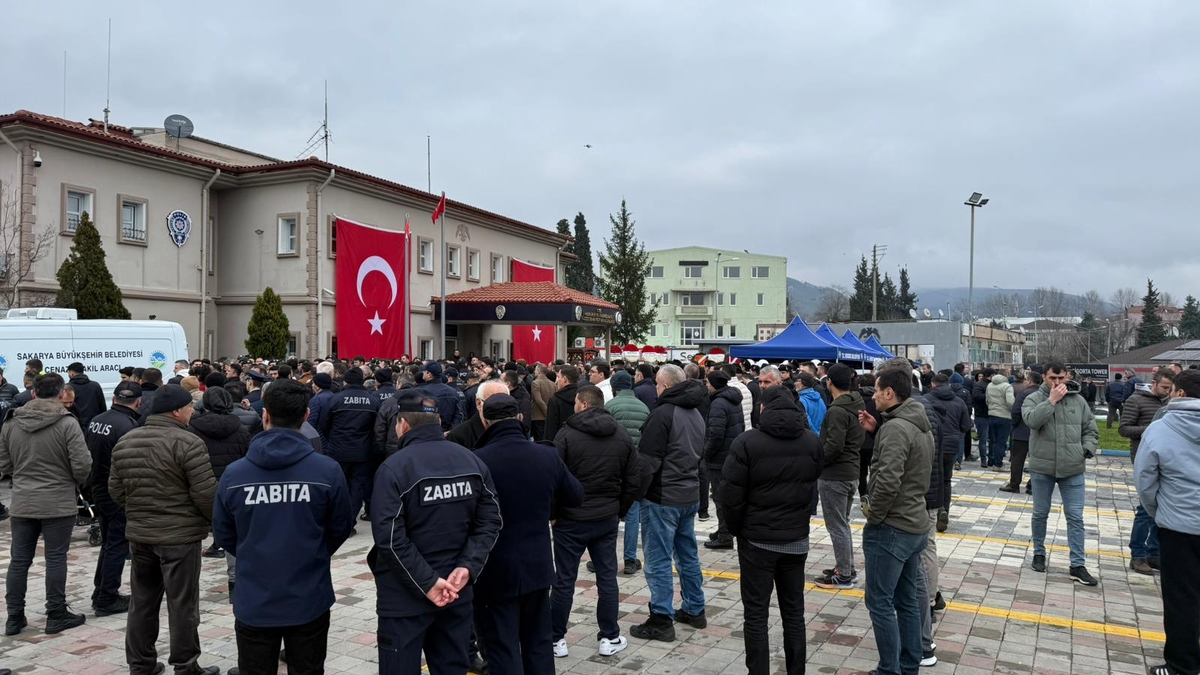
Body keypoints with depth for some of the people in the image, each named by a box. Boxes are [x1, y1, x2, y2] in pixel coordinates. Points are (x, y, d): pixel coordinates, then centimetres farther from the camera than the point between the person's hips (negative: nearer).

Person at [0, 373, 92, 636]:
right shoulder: (67, 423, -14)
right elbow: (82, 464, -16)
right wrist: (74, 481, 6)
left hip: (22, 503, 4)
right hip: (58, 503, -4)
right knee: (55, 559, 3)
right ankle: (56, 615, 11)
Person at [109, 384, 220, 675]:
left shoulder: (125, 442, 5)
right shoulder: (187, 443, -18)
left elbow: (116, 490, 11)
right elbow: (205, 494, -19)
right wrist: (218, 520, -1)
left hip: (138, 534, 7)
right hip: (180, 535, -6)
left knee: (142, 602, 17)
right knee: (182, 604, 4)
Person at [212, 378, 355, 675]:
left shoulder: (233, 473, -11)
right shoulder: (328, 470, -14)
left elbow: (223, 535, 1)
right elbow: (342, 528, -1)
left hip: (253, 603, 1)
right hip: (310, 601, 0)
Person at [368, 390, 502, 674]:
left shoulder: (394, 467, -14)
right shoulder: (473, 461, 2)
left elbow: (390, 536, -21)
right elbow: (490, 521, -1)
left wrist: (426, 582, -17)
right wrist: (467, 567, -7)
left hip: (405, 597, -5)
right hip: (457, 591, 5)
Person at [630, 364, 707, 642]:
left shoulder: (663, 413, -17)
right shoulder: (696, 414, 12)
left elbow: (648, 460, -19)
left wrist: (636, 492, -9)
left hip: (662, 498, -9)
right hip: (690, 495, 9)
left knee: (658, 560, -1)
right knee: (688, 554, 18)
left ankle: (661, 620, 3)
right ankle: (695, 610, 28)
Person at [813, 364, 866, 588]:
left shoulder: (837, 411, -22)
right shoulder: (857, 405, 7)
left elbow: (833, 446, -26)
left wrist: (817, 463, -11)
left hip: (834, 476, -9)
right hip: (851, 473, 9)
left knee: (837, 526, 1)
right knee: (843, 523, 20)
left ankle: (844, 576, 9)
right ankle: (848, 568, 29)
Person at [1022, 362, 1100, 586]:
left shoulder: (1078, 401, 5)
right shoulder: (1033, 399, -4)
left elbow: (1091, 431, 11)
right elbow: (1032, 420, -25)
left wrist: (1087, 452, -5)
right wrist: (1051, 400, -23)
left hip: (1072, 469, 2)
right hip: (1042, 468, -2)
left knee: (1075, 517, 3)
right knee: (1040, 514, 12)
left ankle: (1078, 565, 8)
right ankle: (1039, 553, 30)